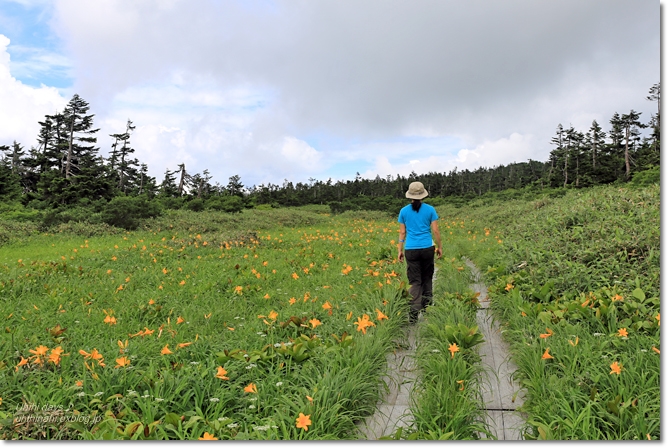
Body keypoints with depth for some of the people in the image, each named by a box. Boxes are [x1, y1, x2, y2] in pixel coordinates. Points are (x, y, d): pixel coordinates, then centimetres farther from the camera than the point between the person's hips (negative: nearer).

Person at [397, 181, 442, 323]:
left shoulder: (404, 211, 2)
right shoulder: (430, 209, 0)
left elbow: (402, 232, 4)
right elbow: (435, 230, 0)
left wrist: (400, 250, 10)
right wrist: (439, 247, 11)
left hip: (411, 250, 0)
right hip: (427, 248, 0)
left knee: (415, 281, 2)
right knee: (427, 278, 17)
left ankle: (414, 313, -6)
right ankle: (426, 307, 23)